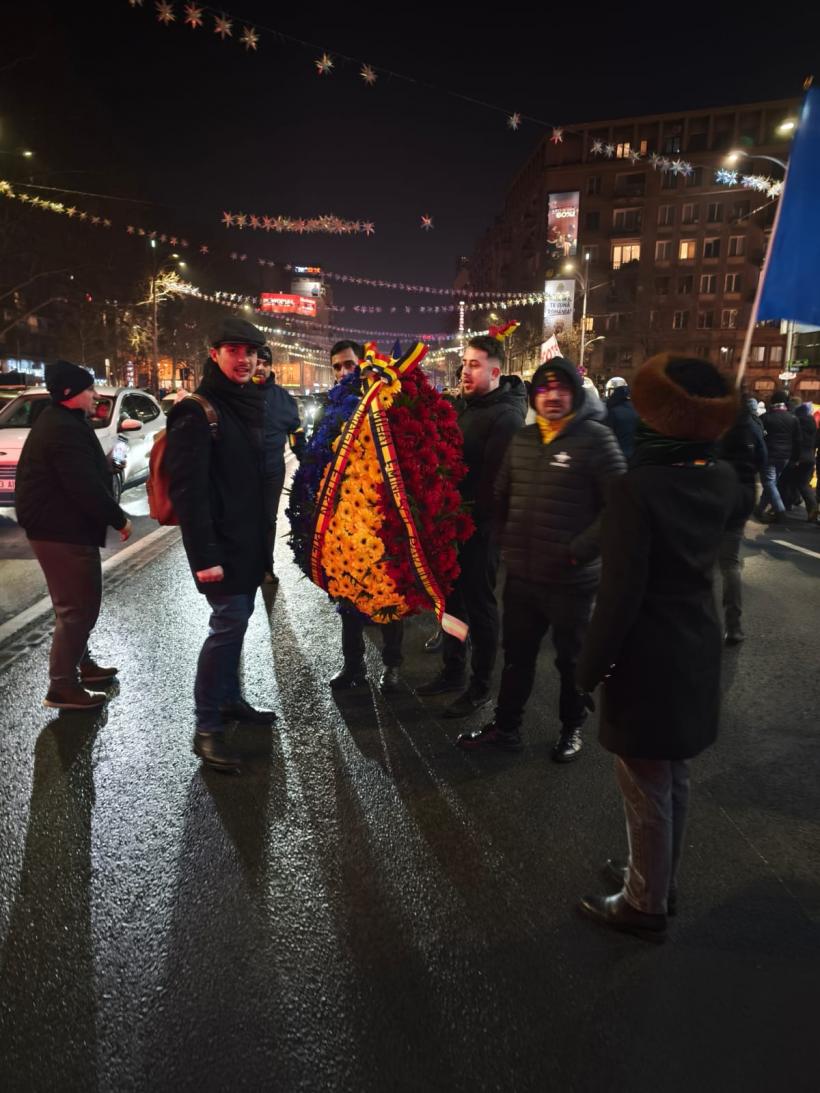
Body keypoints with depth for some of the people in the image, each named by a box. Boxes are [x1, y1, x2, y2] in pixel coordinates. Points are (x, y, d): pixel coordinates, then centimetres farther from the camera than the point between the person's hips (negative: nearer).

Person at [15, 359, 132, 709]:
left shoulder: (57, 422, 14)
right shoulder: (65, 430, -21)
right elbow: (86, 488, -27)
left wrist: (111, 516, 16)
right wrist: (119, 519, -16)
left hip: (56, 526, 11)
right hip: (64, 531, -11)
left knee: (77, 603, 22)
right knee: (78, 606, -4)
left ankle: (81, 663, 36)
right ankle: (62, 687, 4)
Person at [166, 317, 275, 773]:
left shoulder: (253, 406, 12)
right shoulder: (197, 411, -13)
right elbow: (188, 488, -19)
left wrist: (265, 533, 15)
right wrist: (204, 555, -24)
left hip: (250, 539, 8)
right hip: (220, 544, -8)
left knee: (239, 619, 15)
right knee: (229, 623, -9)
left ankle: (231, 699, 31)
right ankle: (207, 728, 1)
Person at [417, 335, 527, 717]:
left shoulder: (506, 416, -16)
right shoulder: (466, 405, 12)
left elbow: (496, 477, -23)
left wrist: (474, 512, -20)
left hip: (480, 524, -8)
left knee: (479, 604, 2)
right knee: (452, 597, 17)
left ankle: (480, 687, 15)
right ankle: (453, 671, 33)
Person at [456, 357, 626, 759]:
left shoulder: (596, 439, -11)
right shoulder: (521, 439, 8)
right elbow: (501, 496, 18)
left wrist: (579, 551, -18)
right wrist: (508, 542, 11)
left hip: (572, 579, -5)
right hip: (521, 574, 5)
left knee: (572, 659, 14)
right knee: (516, 655, 18)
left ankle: (572, 727, 36)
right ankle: (505, 726, 34)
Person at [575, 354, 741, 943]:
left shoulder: (637, 486, -25)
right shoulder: (721, 478, -2)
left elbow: (621, 591, -24)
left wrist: (591, 663, -12)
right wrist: (708, 442, 17)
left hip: (649, 655, -8)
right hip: (698, 647, 8)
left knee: (646, 786, 10)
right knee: (674, 776, 23)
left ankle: (646, 905, 30)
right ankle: (659, 880, 43)